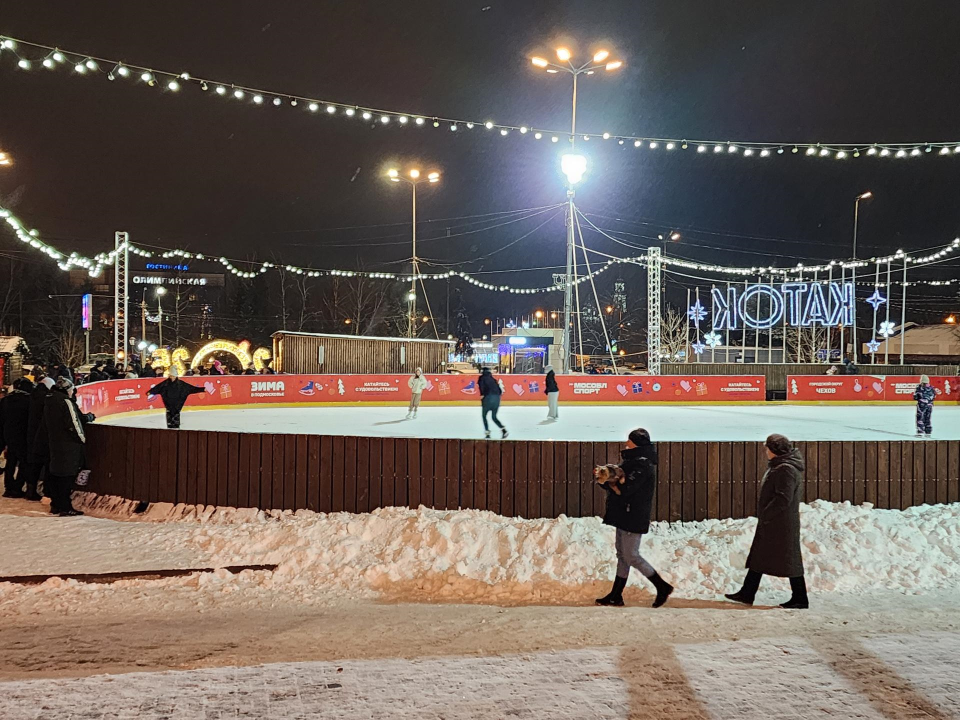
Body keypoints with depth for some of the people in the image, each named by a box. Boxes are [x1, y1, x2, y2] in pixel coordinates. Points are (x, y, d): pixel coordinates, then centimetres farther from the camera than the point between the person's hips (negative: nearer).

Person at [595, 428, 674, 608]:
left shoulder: (642, 465, -18)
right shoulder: (633, 461, 14)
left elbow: (624, 489, -24)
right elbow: (621, 483, 14)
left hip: (634, 517, -10)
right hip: (624, 515, 10)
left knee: (631, 556, -5)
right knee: (622, 555, 11)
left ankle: (662, 586, 7)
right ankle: (616, 596, 16)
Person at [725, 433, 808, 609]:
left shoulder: (786, 469, -20)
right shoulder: (778, 466, 13)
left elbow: (784, 499, -26)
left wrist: (765, 514, -20)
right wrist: (764, 515, 15)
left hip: (781, 525, -11)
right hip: (770, 524, 11)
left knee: (789, 560, -1)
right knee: (758, 558, 13)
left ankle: (800, 600, 9)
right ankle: (746, 594, 20)